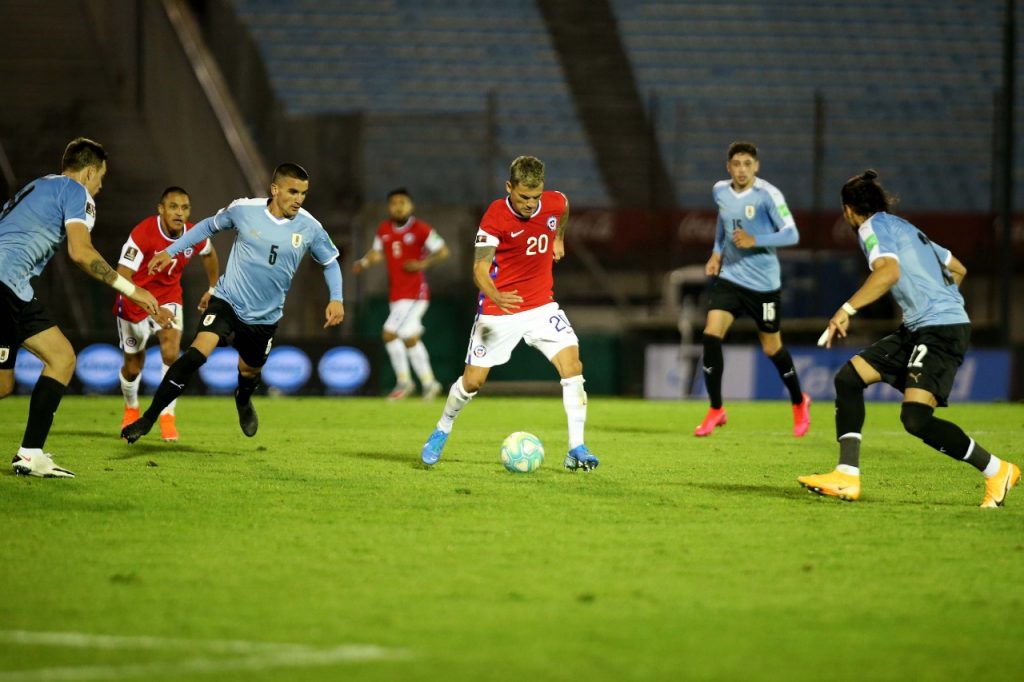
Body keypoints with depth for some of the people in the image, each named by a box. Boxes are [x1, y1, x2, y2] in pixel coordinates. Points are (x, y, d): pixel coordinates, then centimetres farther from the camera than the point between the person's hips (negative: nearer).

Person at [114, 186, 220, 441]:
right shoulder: (143, 234, -29)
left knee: (171, 353, -23)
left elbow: (209, 254, 13)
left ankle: (167, 417, -7)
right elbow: (122, 277, -35)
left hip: (168, 298, 2)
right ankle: (131, 409, 44)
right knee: (133, 367, 11)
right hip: (135, 301, -2)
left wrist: (213, 289, 21)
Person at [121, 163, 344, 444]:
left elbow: (330, 261, 7)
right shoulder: (244, 210, -13)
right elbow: (209, 226, 6)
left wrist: (336, 299, -8)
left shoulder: (310, 228, -10)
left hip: (265, 316, 3)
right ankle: (148, 418, -17)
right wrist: (170, 252, 5)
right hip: (228, 301, -3)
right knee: (197, 353, -23)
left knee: (249, 370, 19)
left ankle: (243, 401, 59)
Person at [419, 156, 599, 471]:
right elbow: (480, 268, -26)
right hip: (499, 310, -3)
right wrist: (495, 296, -45)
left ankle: (576, 450, -12)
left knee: (572, 365, -16)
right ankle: (441, 432, 33)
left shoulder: (555, 203, -8)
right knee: (473, 380, 4)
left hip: (541, 305, 3)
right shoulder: (495, 217, -20)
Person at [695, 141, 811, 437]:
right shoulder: (720, 191, 2)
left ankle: (799, 403, 34)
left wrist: (755, 241, -29)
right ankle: (716, 410, -2)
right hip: (729, 277, 4)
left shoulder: (768, 195, -15)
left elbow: (791, 234, -18)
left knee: (772, 348, 7)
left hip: (763, 282, -4)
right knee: (711, 335, -14)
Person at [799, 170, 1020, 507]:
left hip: (941, 328, -10)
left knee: (916, 419, -20)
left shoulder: (873, 226, -4)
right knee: (849, 377, 5)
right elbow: (958, 269, 30)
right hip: (917, 329, 10)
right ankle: (847, 477, 0)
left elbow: (889, 271, -24)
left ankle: (997, 471, -5)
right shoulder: (905, 228, 23)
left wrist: (847, 309, -24)